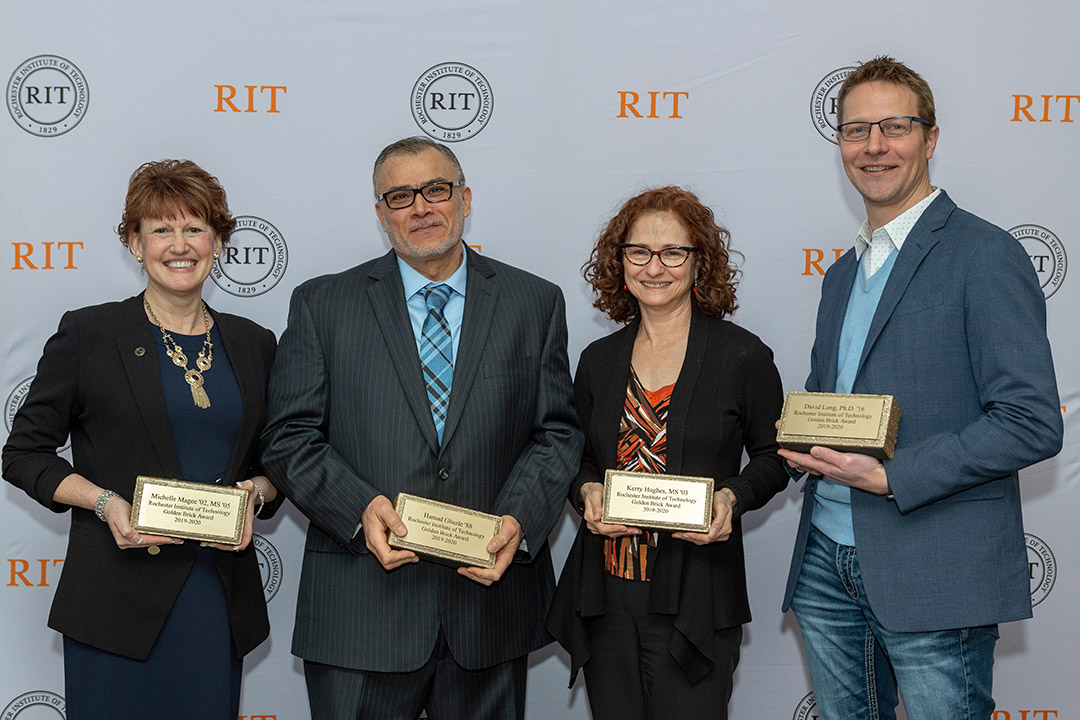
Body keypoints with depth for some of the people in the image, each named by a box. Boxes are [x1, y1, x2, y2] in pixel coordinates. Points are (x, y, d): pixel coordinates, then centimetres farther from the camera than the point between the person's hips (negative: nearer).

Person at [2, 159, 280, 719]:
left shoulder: (253, 344, 10)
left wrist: (255, 491, -5)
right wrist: (103, 501, -14)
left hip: (221, 603, 3)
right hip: (119, 603, -3)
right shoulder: (87, 334, -1)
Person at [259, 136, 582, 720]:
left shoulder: (536, 304, 7)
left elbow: (556, 432, 6)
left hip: (490, 589, 2)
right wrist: (359, 508, -16)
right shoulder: (321, 305, 4)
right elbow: (290, 437, 1)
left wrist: (519, 519, -12)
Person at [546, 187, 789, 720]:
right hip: (607, 598, 4)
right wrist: (587, 492, -5)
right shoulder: (598, 361, 9)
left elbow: (772, 458, 5)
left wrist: (731, 497, -14)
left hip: (696, 601, -3)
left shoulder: (743, 356, -2)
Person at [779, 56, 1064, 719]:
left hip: (936, 572, -7)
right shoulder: (844, 273, 17)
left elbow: (1032, 423, -15)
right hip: (827, 558, 7)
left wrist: (889, 477, -19)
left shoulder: (984, 255, -8)